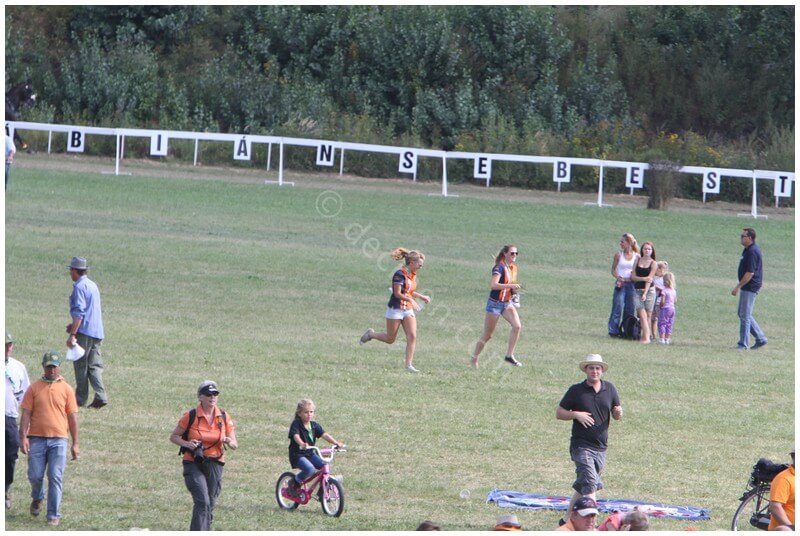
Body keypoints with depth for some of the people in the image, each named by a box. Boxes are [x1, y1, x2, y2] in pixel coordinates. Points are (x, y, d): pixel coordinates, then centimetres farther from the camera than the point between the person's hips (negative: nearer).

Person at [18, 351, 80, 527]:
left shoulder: (66, 389, 6)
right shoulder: (34, 388, 6)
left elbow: (72, 417, 7)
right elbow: (26, 414, 3)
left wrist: (76, 443, 4)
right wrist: (23, 437, -8)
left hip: (58, 440, -1)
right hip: (37, 438, 1)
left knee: (55, 478, -5)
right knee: (35, 476, 2)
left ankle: (54, 515, -1)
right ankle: (37, 498, 35)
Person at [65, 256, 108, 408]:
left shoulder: (79, 287, -10)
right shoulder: (93, 285, 18)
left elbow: (79, 312, -19)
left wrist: (72, 334, -21)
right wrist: (74, 325, 30)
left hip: (84, 332, -8)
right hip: (97, 332, 8)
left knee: (80, 365, -2)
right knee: (94, 365, 6)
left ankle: (81, 398, 0)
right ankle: (100, 396, -7)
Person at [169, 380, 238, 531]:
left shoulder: (224, 418, 3)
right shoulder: (190, 416, -5)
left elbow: (235, 445, 7)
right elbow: (173, 436, 4)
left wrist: (229, 442, -17)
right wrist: (187, 444, -16)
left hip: (214, 466, 4)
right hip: (193, 464, -4)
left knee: (209, 505, 8)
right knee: (202, 502, -20)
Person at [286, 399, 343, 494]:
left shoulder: (314, 425, 7)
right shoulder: (296, 424, -10)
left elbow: (324, 435, -5)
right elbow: (296, 436, -29)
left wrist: (335, 443, -22)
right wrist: (302, 444, -51)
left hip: (310, 454, 6)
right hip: (297, 455, -6)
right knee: (310, 469, -31)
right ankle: (294, 483, -6)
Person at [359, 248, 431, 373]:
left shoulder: (412, 275, 9)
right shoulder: (400, 274, -17)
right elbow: (398, 294, -22)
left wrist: (421, 297, 11)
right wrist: (411, 300, -28)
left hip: (408, 310, 7)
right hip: (396, 309, -7)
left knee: (412, 336, -8)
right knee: (390, 339, 4)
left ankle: (409, 364, -7)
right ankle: (371, 334, 31)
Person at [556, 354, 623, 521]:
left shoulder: (609, 389, 7)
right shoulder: (576, 390, -2)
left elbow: (616, 416, 13)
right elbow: (559, 413, 2)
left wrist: (618, 413, -12)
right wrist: (576, 414, -17)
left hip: (601, 447, 5)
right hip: (581, 446, -5)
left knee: (583, 487, 14)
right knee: (590, 484, -18)